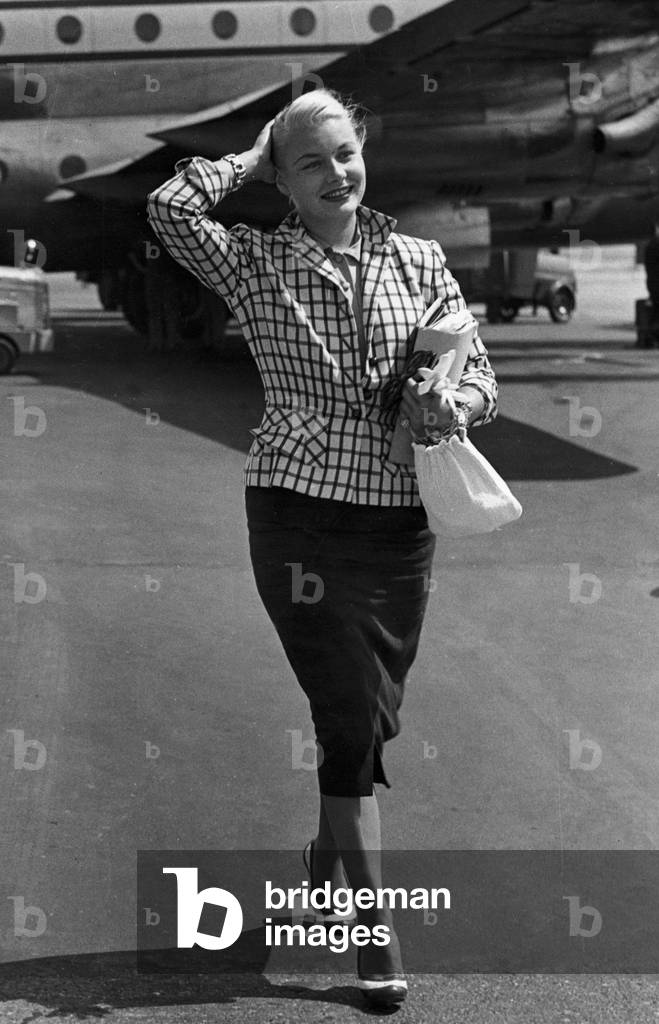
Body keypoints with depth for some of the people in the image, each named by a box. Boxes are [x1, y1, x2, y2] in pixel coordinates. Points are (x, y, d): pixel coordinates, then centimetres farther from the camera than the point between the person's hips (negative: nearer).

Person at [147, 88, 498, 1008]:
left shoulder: (420, 261, 7)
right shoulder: (256, 263, 1)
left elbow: (479, 376, 8)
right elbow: (170, 206, -15)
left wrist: (455, 401, -15)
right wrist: (252, 161, -1)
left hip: (398, 519, 3)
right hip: (298, 513, -3)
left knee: (370, 719, 13)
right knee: (352, 718, -4)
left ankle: (324, 867, 38)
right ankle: (375, 926, 6)